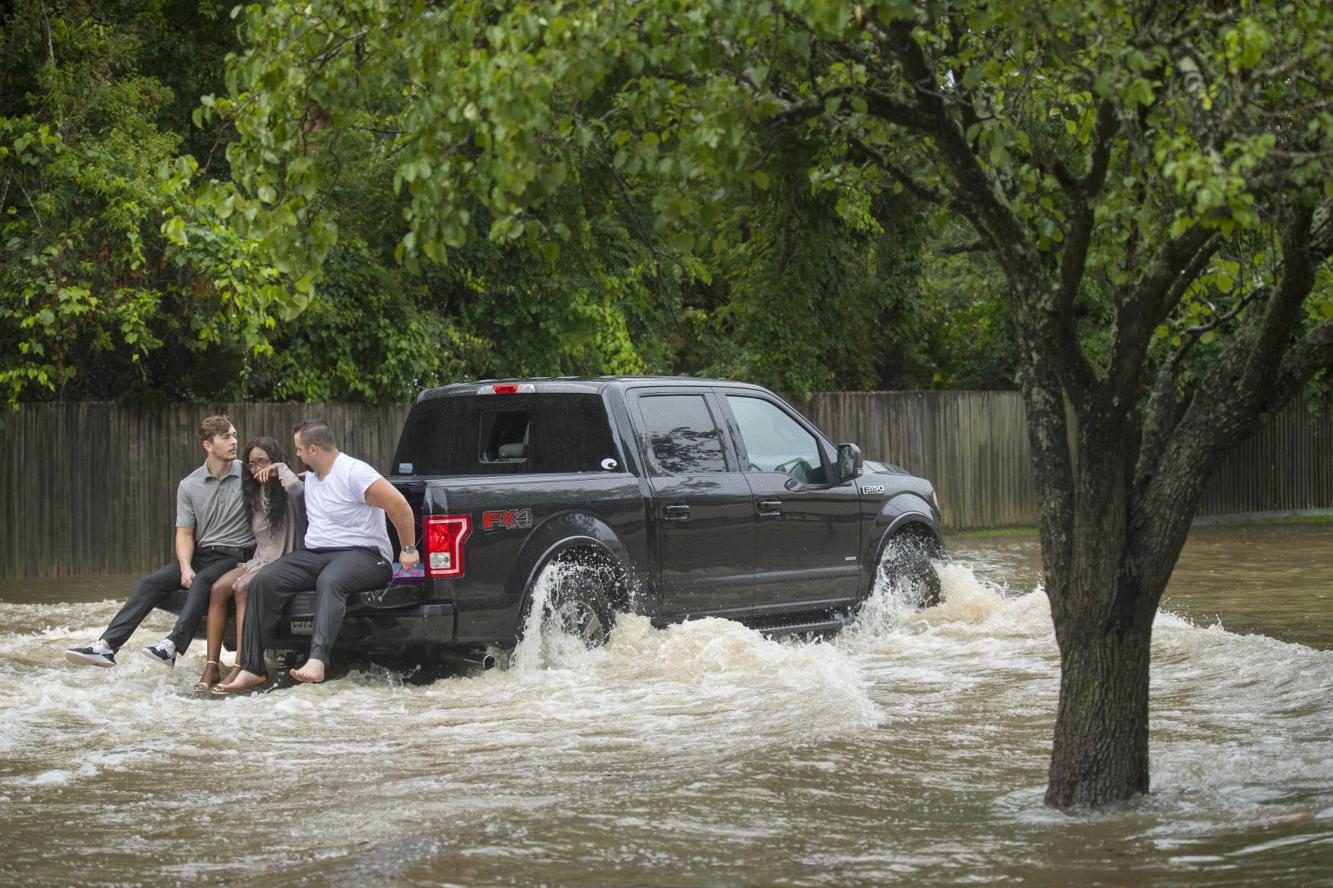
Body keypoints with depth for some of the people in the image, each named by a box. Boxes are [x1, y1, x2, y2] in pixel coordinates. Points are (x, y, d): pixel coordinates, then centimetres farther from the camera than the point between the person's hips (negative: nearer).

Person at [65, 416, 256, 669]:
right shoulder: (189, 486, 8)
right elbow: (184, 533, 5)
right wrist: (186, 568, -12)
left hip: (236, 555, -4)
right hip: (202, 554, 4)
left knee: (202, 581, -35)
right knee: (151, 582, -16)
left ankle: (173, 646, -49)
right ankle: (106, 645, -24)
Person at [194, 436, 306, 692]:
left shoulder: (287, 492, -4)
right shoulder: (256, 495, 19)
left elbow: (297, 490, -30)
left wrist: (280, 469, -18)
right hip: (260, 561, 7)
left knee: (243, 587, -32)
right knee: (219, 587, -21)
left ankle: (241, 666, -38)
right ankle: (212, 666, -26)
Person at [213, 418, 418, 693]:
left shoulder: (353, 472, -11)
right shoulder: (311, 477, 18)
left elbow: (398, 505, -14)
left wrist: (409, 549, -8)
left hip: (362, 554, -8)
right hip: (315, 554, 8)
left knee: (330, 581, -43)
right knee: (264, 582, -15)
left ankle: (317, 661, -60)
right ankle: (252, 669, -22)